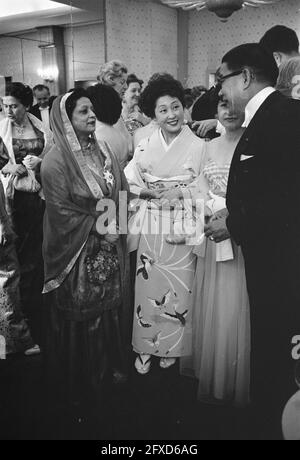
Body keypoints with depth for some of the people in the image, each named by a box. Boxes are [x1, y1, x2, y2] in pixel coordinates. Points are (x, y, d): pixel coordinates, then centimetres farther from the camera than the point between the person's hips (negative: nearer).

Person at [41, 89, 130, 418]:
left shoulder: (102, 151, 5)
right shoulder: (56, 161, -14)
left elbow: (122, 191, 7)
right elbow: (62, 212, -16)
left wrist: (115, 222, -9)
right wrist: (99, 228, -16)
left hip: (110, 249, 6)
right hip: (78, 255, -5)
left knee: (111, 304, 16)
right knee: (80, 316, 7)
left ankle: (111, 364, 38)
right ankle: (81, 385, 26)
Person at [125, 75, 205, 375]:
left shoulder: (198, 146, -2)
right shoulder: (145, 145, 5)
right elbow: (130, 183, 4)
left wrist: (180, 191, -16)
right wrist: (149, 192, -13)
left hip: (181, 227, -2)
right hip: (150, 227, 2)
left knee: (177, 287, 5)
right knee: (148, 286, 7)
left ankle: (172, 347, 26)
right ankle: (145, 348, 24)